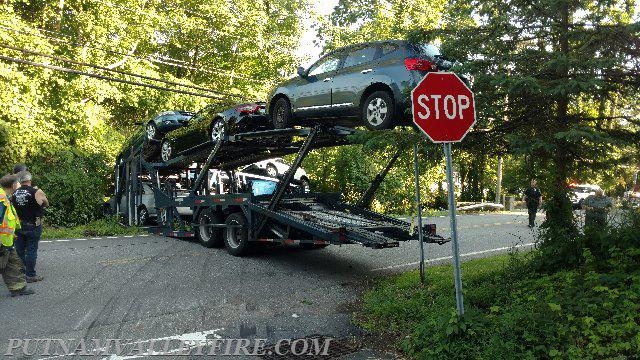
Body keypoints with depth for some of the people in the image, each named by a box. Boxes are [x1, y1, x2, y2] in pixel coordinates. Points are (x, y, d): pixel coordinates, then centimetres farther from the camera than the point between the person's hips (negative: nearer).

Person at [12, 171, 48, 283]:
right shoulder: (37, 192, -13)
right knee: (31, 250, 2)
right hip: (33, 226, -4)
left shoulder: (14, 193, 1)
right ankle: (30, 275, 5)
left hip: (18, 226, 5)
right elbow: (46, 204, 2)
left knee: (19, 250, 14)